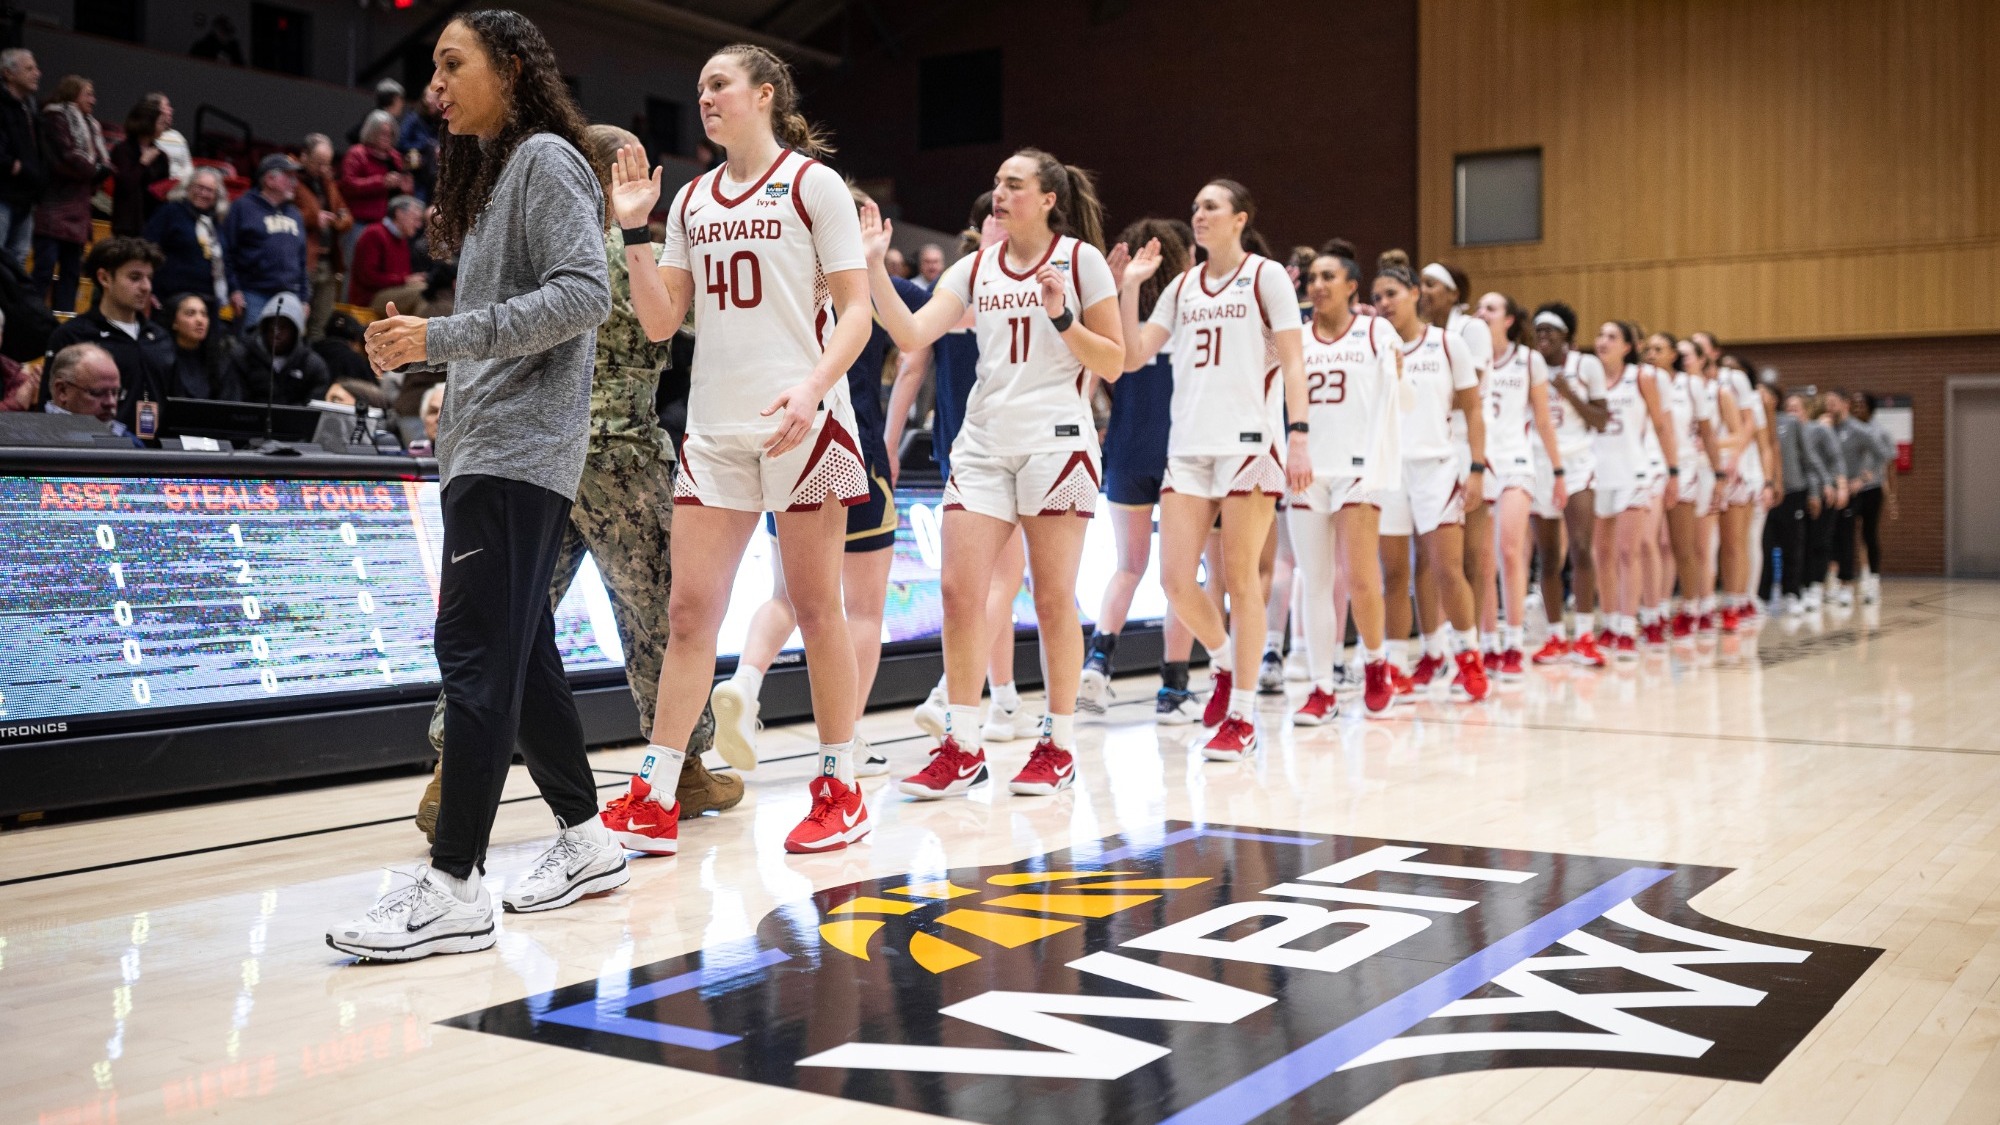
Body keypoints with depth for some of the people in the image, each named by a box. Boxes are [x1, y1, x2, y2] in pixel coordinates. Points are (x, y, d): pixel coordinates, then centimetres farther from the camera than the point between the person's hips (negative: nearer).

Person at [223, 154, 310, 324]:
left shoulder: (295, 214, 20)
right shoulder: (243, 208, 1)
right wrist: (234, 290, -10)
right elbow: (227, 252, -4)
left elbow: (302, 259, 23)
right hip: (254, 296, -6)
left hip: (290, 297, 6)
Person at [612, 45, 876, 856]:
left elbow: (856, 311, -5)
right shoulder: (692, 200, 14)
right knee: (690, 610, 2)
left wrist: (813, 387, -20)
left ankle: (840, 790, 13)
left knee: (815, 607, 2)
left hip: (800, 421, -5)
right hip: (714, 425, 5)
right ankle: (651, 802, 5)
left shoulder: (812, 182, 0)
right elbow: (659, 322, 13)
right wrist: (634, 229, 3)